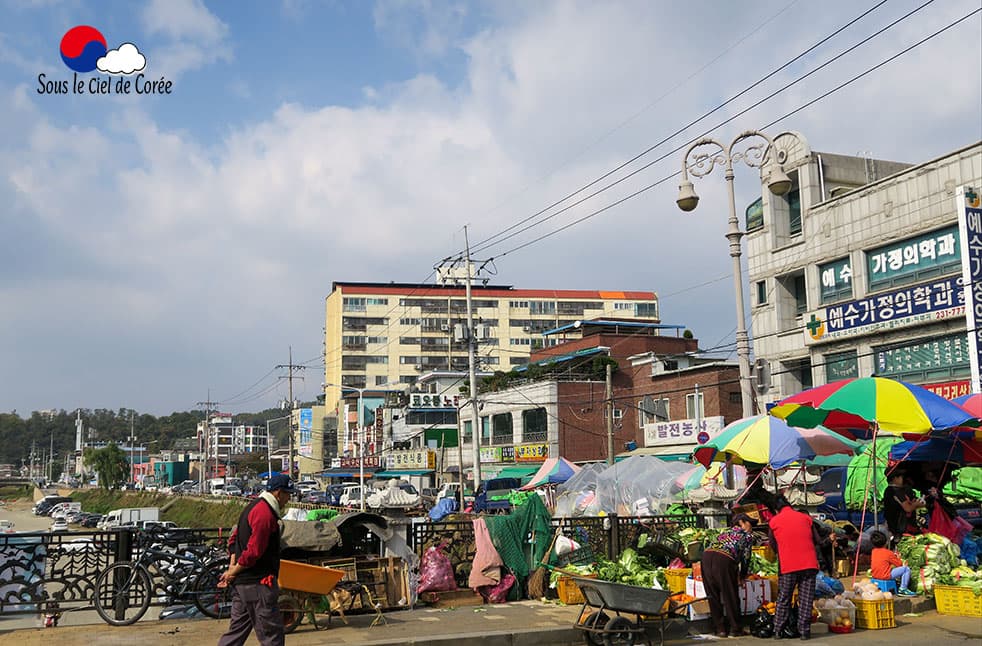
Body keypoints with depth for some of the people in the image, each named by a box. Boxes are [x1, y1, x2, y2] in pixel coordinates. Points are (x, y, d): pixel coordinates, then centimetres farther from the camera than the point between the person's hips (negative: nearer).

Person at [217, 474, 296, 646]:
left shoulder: (254, 507, 16)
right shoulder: (265, 513, -18)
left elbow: (234, 539, 21)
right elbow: (253, 552, -22)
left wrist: (233, 567, 10)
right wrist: (234, 572, -8)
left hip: (241, 582, 10)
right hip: (257, 583, -10)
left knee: (237, 630, 15)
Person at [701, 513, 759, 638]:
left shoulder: (726, 532, 35)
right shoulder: (747, 535, 19)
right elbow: (745, 557, 15)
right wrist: (742, 575, 31)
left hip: (707, 555, 6)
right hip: (724, 559, -6)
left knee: (713, 596, 11)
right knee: (731, 596, 7)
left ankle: (720, 629, 16)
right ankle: (735, 629, 14)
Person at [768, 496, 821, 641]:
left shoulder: (773, 522, 5)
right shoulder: (806, 517, 10)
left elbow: (773, 545, 11)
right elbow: (816, 540, 12)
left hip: (787, 565, -1)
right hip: (809, 564, 1)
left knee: (783, 599, 8)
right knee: (806, 599, 6)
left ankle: (778, 631, 9)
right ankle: (804, 631, 5)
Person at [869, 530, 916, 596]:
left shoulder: (874, 551, 7)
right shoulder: (888, 553, -12)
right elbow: (899, 564, -2)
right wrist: (898, 558, 18)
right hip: (886, 575, -8)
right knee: (906, 569, -3)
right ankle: (903, 589, -3)